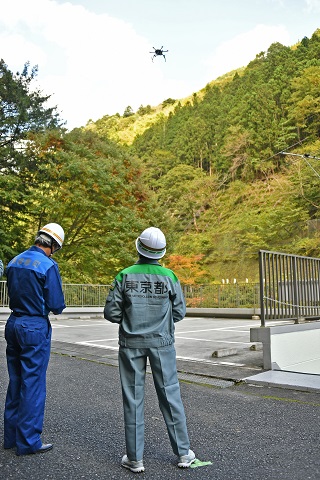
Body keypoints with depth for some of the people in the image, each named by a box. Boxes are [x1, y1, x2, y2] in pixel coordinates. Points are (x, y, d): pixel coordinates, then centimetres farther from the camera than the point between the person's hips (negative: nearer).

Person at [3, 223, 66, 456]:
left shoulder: (15, 261, 6)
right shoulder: (48, 265, -16)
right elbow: (57, 306, -13)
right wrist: (47, 305, 7)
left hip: (14, 323, 7)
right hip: (36, 327, -7)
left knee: (15, 381, 17)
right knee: (33, 383, 2)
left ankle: (12, 435, 27)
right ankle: (28, 441, 10)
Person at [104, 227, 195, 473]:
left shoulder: (125, 276, -8)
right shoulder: (169, 277, -6)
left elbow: (111, 312, -7)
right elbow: (179, 312, 0)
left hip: (132, 343, 0)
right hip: (162, 342, 1)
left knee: (133, 398, 8)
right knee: (170, 395, 10)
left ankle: (135, 458, 15)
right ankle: (183, 452, 19)